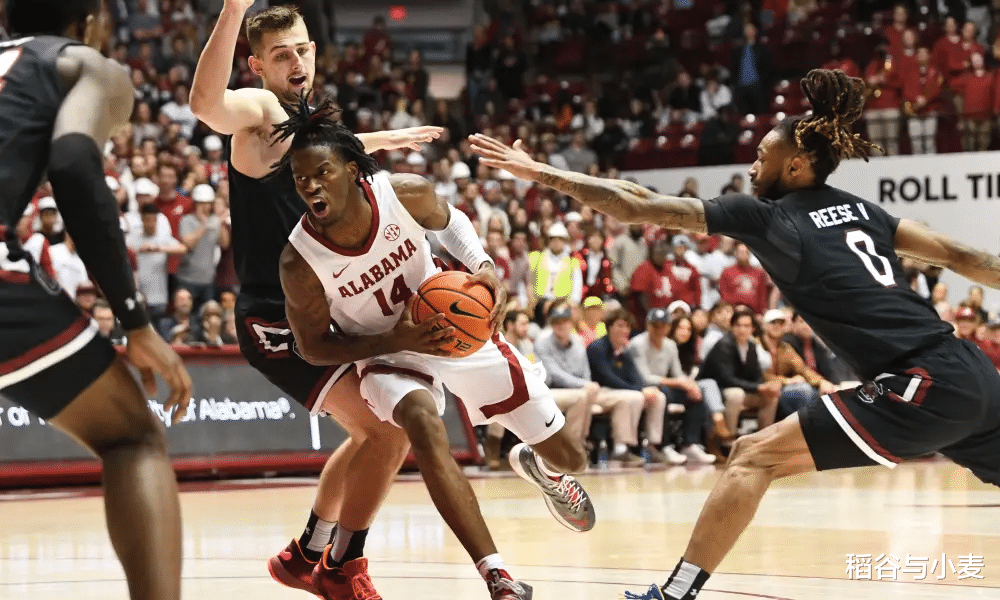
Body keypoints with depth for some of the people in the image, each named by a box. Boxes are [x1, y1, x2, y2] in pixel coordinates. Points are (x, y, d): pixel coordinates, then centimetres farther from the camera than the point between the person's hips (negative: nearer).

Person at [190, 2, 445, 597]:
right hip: (275, 319, -10)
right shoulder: (259, 110, -15)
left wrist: (390, 139, 50)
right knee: (389, 428, -19)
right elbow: (207, 104, -40)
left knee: (373, 434, 25)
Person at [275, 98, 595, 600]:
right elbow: (313, 346, -13)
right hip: (386, 352, -2)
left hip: (457, 326, 2)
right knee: (423, 424, -39)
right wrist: (397, 341, -27)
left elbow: (448, 220, 2)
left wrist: (482, 265, -18)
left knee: (568, 458, 6)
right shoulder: (300, 261, -27)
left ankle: (536, 465, 50)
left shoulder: (405, 193, -23)